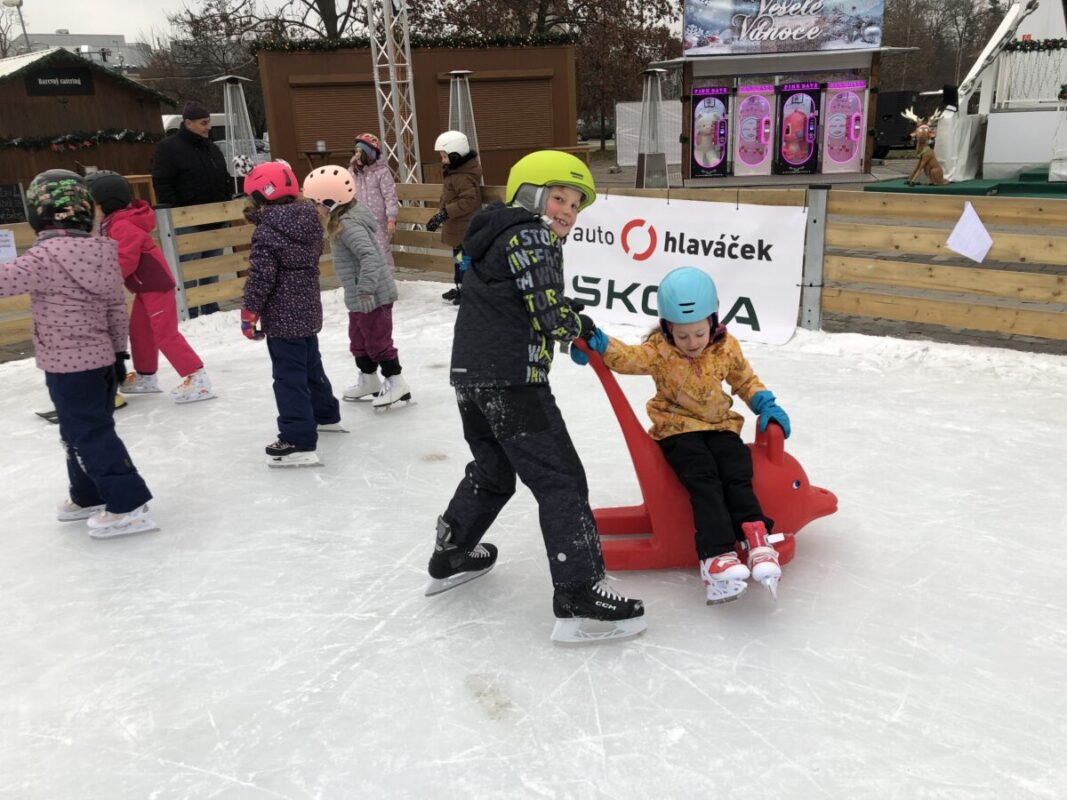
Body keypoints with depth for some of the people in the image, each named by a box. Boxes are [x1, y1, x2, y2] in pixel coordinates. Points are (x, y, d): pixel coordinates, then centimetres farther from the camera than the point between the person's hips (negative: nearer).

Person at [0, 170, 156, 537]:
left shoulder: (45, 256, -18)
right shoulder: (102, 252, 2)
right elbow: (117, 308, 6)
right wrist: (118, 350, 15)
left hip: (68, 365, -7)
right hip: (101, 358, 7)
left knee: (88, 435, 0)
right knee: (83, 431, 21)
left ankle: (129, 506, 0)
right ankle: (88, 497, 34)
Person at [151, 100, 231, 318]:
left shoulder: (212, 147, 15)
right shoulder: (168, 147, -7)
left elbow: (224, 181, 25)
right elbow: (162, 185, -12)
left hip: (215, 221, 7)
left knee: (212, 271, 13)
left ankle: (211, 312, 22)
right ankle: (189, 316, 0)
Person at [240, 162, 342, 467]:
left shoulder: (267, 232, -19)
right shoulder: (310, 220, 4)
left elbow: (260, 277, -18)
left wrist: (249, 313, -8)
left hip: (282, 317, -8)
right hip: (309, 311, 8)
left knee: (289, 377, -5)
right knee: (311, 365, 25)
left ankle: (299, 442, -4)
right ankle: (325, 414, 43)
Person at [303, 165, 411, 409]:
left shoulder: (347, 224, -23)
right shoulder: (347, 217, 7)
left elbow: (369, 255, -34)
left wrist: (365, 289, -35)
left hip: (372, 295, -10)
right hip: (359, 295, 10)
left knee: (377, 338, 1)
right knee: (358, 337, 21)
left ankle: (395, 382, 11)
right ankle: (368, 378, 34)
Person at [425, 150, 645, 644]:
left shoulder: (498, 236, 21)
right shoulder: (531, 236, -7)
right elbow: (552, 315, -15)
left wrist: (574, 332, 13)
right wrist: (579, 328, 7)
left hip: (470, 375, 9)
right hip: (512, 381, -9)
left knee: (492, 471, 26)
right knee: (560, 481, -6)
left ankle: (450, 556, 39)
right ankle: (578, 598, -7)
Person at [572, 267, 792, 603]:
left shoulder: (727, 349, 3)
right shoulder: (659, 350, -5)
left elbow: (745, 380, 18)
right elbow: (627, 358, -16)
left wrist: (765, 403, 3)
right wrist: (599, 344, -34)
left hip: (719, 426, 4)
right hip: (677, 429, -3)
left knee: (737, 473, -22)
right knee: (703, 478, -25)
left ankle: (755, 538, -25)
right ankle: (717, 554, -33)